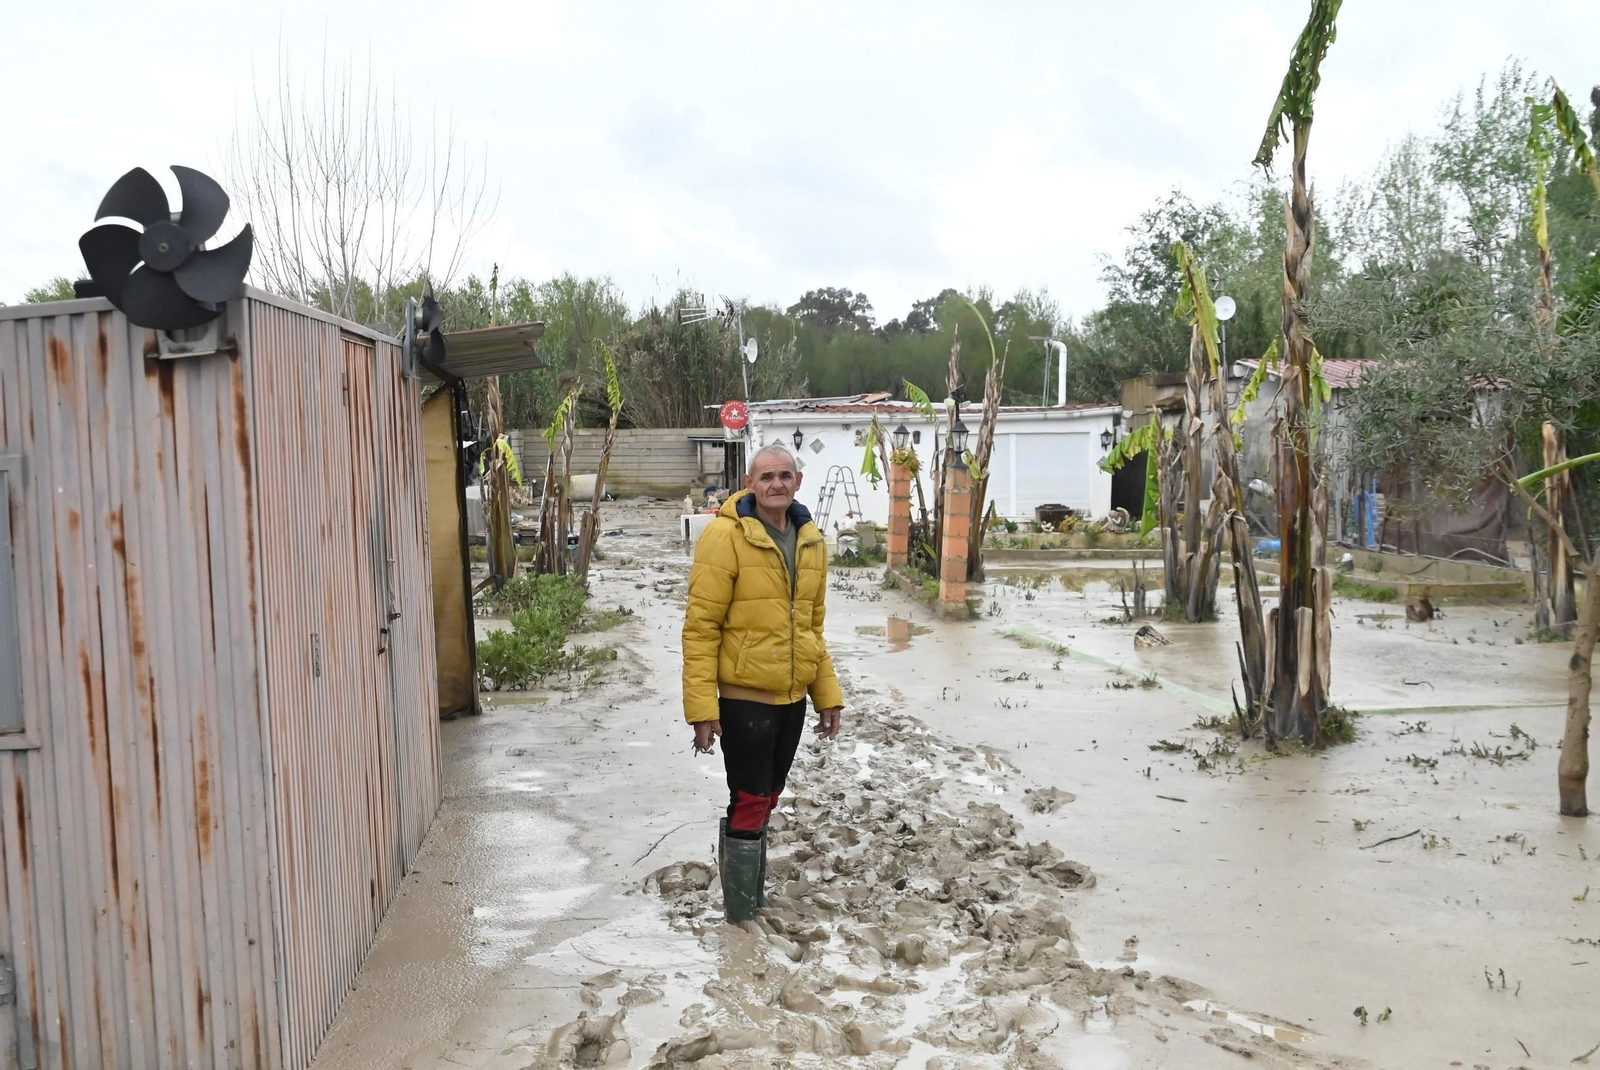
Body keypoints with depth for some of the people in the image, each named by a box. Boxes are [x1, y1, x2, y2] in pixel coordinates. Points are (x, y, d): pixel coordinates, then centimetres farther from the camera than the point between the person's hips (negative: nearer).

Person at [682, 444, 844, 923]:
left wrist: (828, 694, 13)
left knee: (765, 800, 18)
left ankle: (754, 896, 35)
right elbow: (701, 627, -14)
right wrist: (701, 705, -18)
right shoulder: (725, 536, -13)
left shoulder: (811, 541, 7)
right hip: (745, 698, -6)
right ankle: (740, 916, 14)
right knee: (750, 804, 0)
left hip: (792, 698, 6)